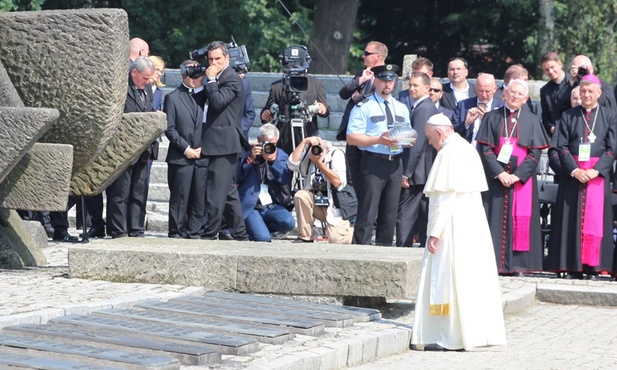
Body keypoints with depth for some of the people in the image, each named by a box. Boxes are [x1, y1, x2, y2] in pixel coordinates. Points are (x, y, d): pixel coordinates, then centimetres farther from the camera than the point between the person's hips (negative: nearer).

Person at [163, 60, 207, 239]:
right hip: (180, 157, -4)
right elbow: (169, 128, -3)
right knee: (180, 199, -3)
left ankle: (194, 233, 9)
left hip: (200, 157, 4)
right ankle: (176, 233, 2)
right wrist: (185, 148, -10)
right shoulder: (172, 98, 3)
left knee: (199, 200, 3)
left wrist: (202, 147, 2)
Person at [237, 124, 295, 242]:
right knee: (262, 237, -24)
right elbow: (236, 178, -9)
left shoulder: (281, 156, 11)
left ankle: (260, 228, 4)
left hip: (272, 205, 4)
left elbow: (285, 180, -5)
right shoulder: (248, 154, 2)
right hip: (251, 206, -3)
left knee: (288, 223, -26)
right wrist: (250, 159, -16)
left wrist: (274, 160, -17)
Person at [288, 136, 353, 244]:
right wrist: (304, 142, -20)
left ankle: (348, 226, 17)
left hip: (336, 206, -4)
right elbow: (292, 164, -20)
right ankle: (305, 237, -13)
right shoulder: (306, 156, -1)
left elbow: (337, 182, -20)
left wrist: (318, 162, -20)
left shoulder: (336, 154, -10)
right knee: (300, 195, -26)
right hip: (316, 204, 4)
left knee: (336, 239, -21)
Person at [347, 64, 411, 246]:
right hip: (374, 162, -6)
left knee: (390, 212, 9)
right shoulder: (364, 107, -1)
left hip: (395, 163, 6)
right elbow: (351, 137, -9)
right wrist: (379, 140, -19)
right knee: (368, 213, -10)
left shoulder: (401, 108, 18)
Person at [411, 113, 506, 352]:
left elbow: (444, 197, -19)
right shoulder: (468, 150, 13)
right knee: (474, 278, 12)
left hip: (453, 225, -9)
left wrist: (434, 232, -17)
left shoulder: (448, 153, -14)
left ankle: (448, 338, -4)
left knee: (446, 279, -5)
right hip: (475, 222, 9)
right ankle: (479, 330, 16)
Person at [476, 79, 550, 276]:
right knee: (496, 218, -2)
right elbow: (485, 149, -1)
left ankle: (517, 264, 1)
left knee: (520, 220, -2)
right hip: (495, 177, 0)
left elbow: (535, 153, 0)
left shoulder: (532, 120, 6)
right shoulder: (492, 118, 6)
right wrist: (499, 173, -13)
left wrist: (517, 175, -12)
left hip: (522, 178, 0)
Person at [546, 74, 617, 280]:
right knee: (572, 219, -2)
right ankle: (573, 266, 0)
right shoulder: (568, 116, 7)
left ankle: (592, 267, 0)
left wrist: (596, 170, -14)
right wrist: (574, 170, -13)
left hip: (598, 175, -1)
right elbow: (561, 147, 1)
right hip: (572, 173, 1)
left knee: (595, 220, -2)